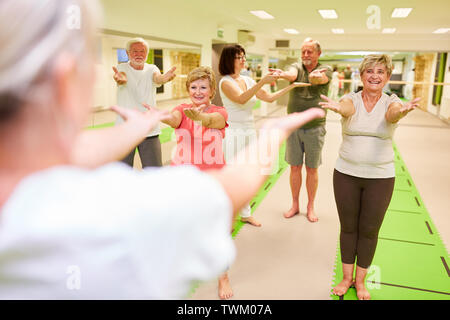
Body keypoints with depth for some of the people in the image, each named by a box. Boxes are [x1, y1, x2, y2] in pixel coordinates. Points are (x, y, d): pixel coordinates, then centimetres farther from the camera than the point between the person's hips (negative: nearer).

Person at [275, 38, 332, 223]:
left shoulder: (325, 71, -2)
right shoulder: (297, 67, 1)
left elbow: (320, 78, -27)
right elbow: (292, 74, -24)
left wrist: (314, 76, -52)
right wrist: (282, 74, -49)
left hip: (315, 128, -1)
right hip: (294, 126, 1)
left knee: (312, 169, 8)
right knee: (295, 167, 9)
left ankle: (310, 207, 24)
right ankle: (295, 205, 25)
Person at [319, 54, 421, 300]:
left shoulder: (391, 103, -3)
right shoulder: (351, 100, -3)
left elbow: (392, 114, -27)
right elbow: (347, 108, -27)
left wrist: (402, 111, -51)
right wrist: (336, 107, -52)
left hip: (380, 177, 0)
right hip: (346, 174, 0)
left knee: (369, 230, 11)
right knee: (348, 227, 12)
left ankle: (360, 280, 31)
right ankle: (347, 277, 31)